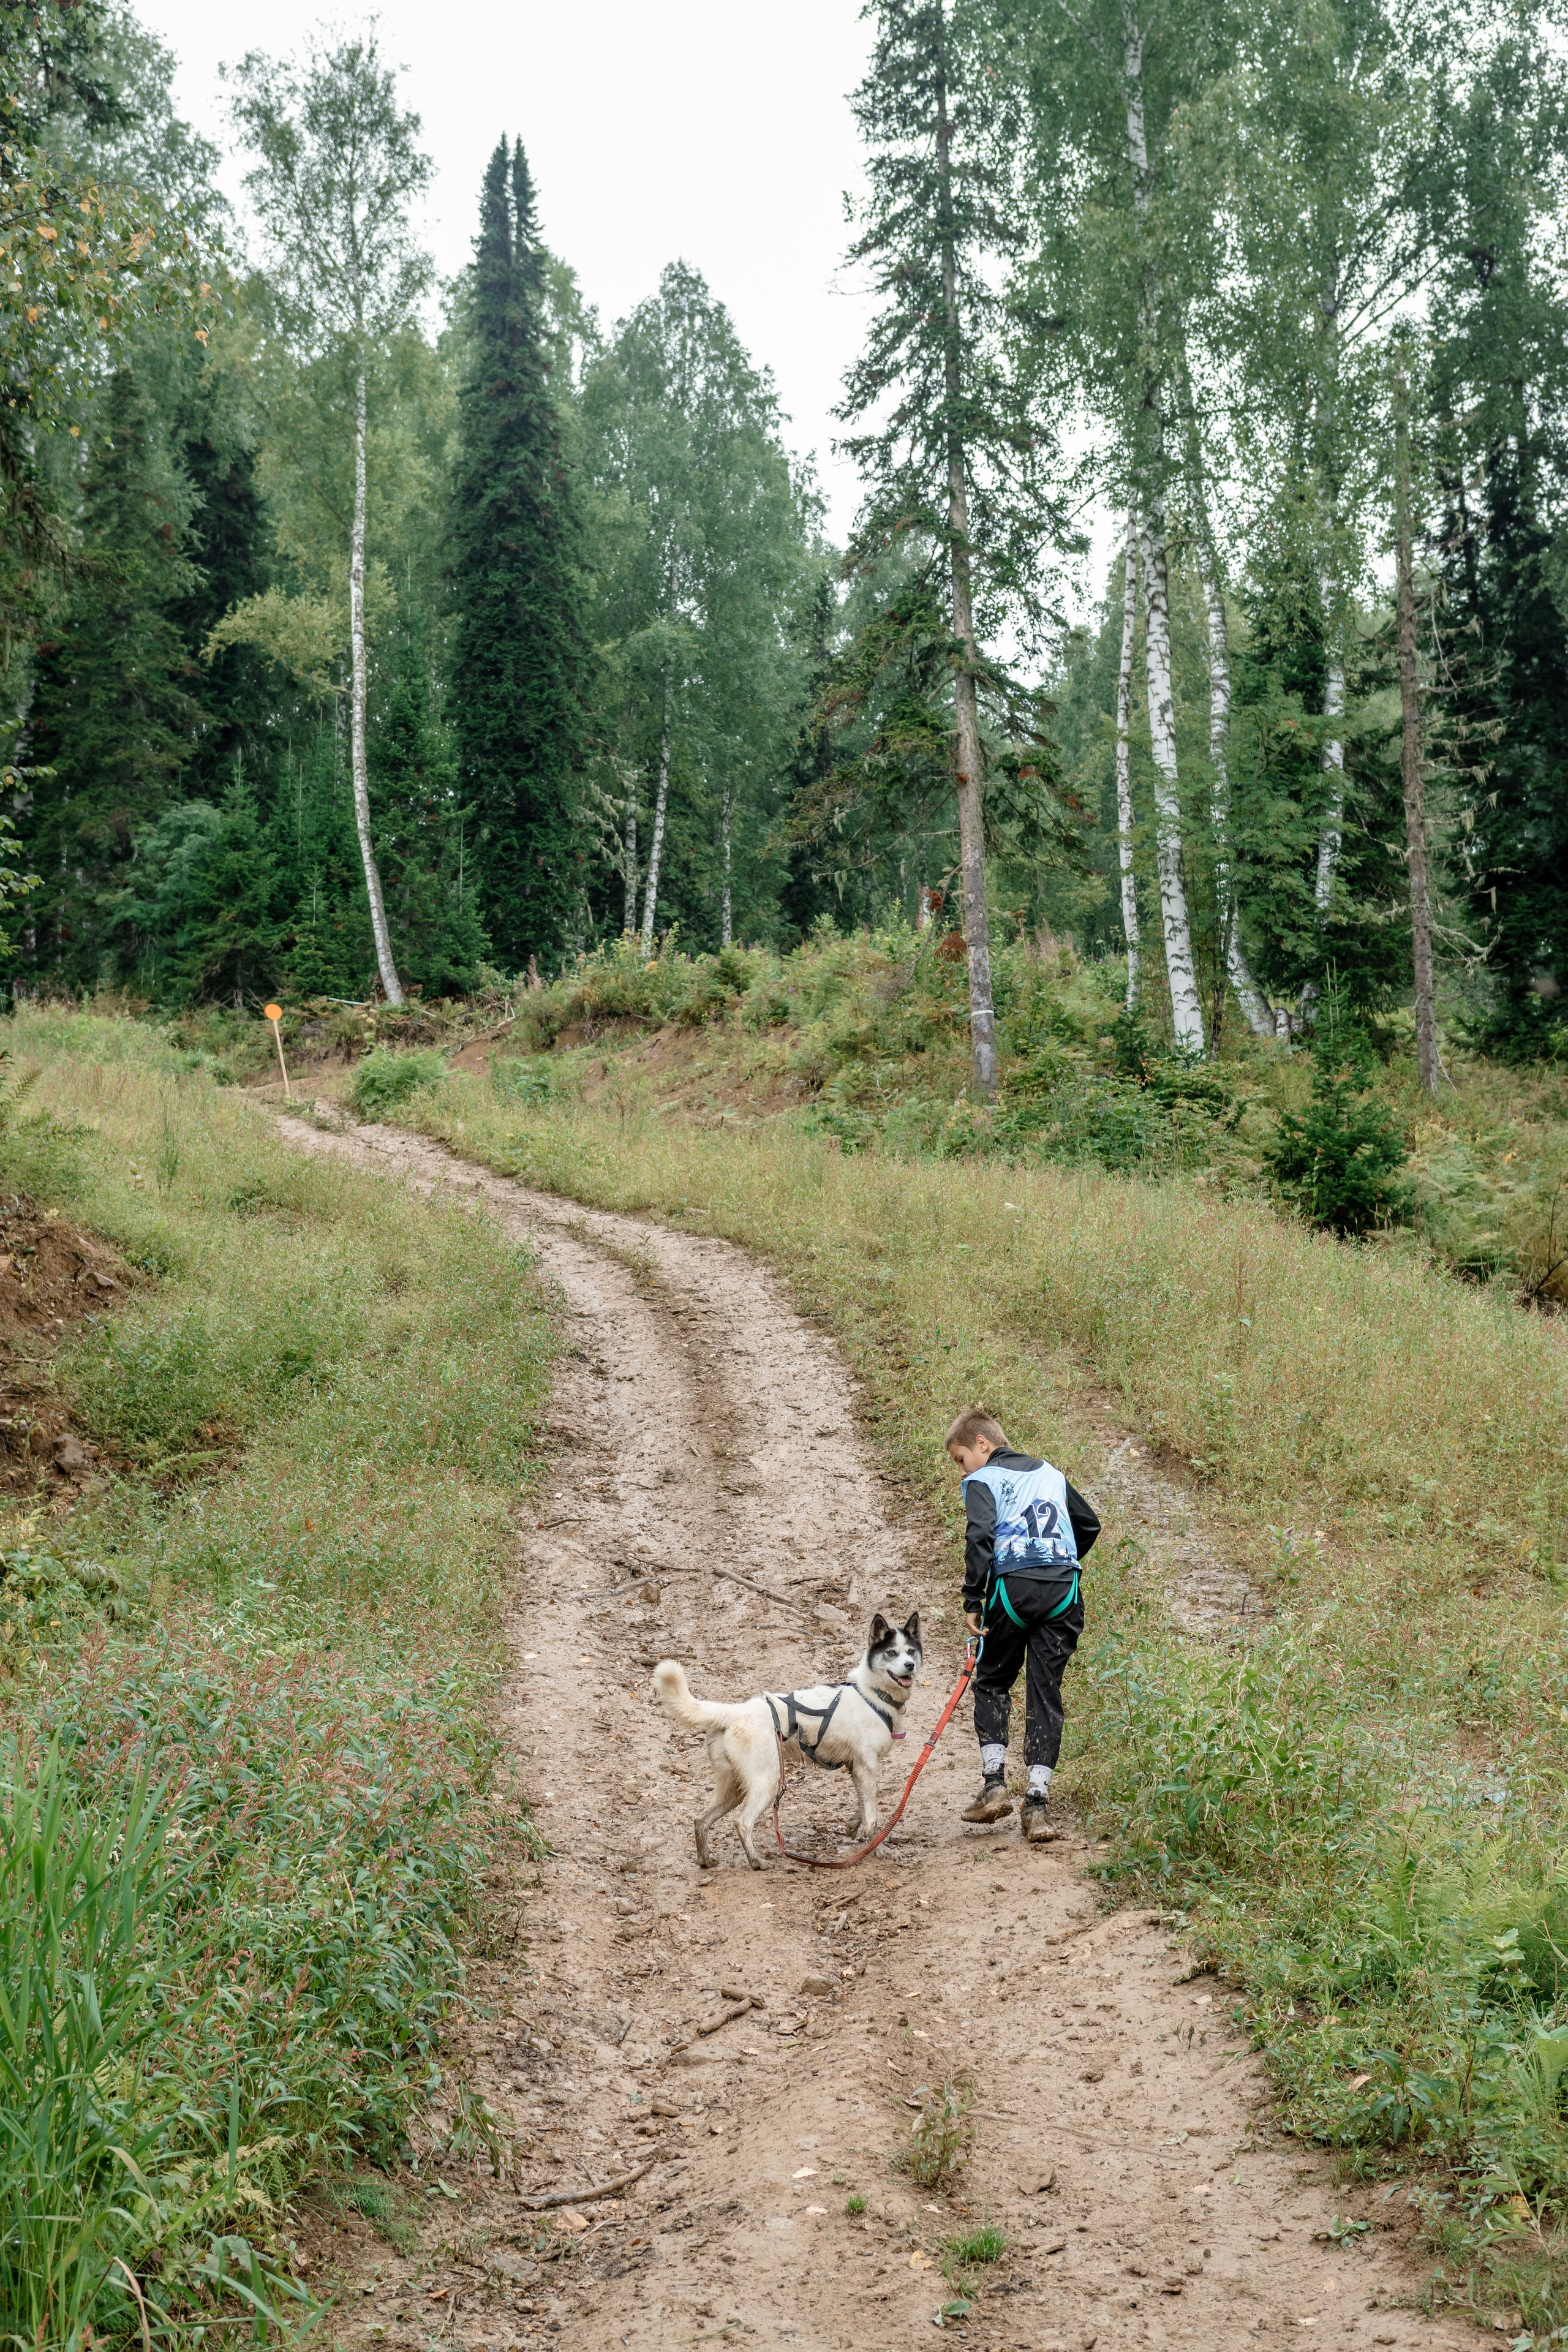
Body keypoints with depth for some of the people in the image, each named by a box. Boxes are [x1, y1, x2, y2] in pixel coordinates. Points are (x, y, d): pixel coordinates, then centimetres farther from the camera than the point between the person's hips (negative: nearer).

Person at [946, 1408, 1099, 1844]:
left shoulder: (982, 1481, 4)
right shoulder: (1050, 1473, 22)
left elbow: (980, 1538, -12)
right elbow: (1090, 1525, 30)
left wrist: (972, 1601, -12)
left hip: (1013, 1587, -4)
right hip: (1064, 1592, 4)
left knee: (992, 1683, 16)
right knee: (1046, 1694, 5)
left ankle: (995, 1783, 4)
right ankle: (1036, 1804, -1)